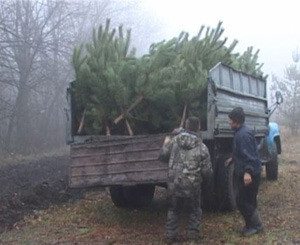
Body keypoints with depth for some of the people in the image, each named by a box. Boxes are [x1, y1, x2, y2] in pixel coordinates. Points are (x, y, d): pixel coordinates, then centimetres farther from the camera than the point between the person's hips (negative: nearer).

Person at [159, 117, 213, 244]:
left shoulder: (174, 141, -5)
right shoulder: (202, 147, -10)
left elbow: (163, 156, 9)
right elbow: (207, 172, -8)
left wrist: (166, 144, 27)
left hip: (174, 184, 2)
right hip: (192, 186, -2)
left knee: (174, 210, 21)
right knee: (194, 211, 20)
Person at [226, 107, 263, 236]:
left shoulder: (243, 134, -22)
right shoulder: (240, 132, 11)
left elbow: (249, 155, -29)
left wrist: (248, 172, -37)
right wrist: (232, 159, 36)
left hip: (250, 175, -10)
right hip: (244, 173, 10)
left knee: (243, 201, -1)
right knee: (247, 201, 18)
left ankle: (256, 225, 13)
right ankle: (250, 224, 30)